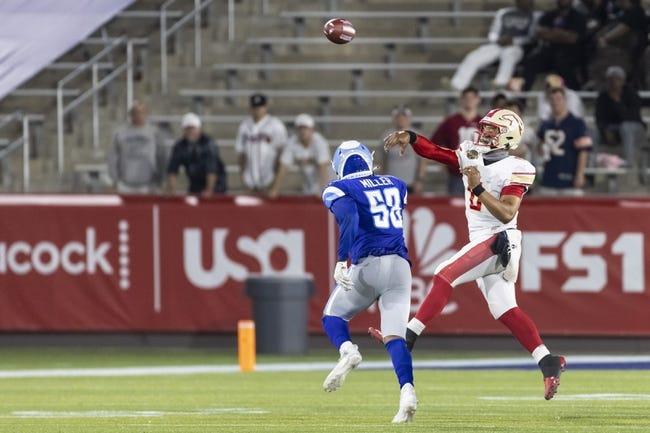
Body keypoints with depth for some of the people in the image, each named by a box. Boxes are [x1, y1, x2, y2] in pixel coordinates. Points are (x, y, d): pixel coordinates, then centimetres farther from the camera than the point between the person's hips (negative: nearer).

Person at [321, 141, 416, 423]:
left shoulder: (340, 190, 3)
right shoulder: (396, 185, 19)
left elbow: (349, 220, -17)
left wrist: (341, 261, -24)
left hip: (368, 264, -3)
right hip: (401, 265, 3)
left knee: (333, 315, 17)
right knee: (394, 335, -1)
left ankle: (347, 350, -16)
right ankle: (407, 390, -25)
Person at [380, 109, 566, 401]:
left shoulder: (515, 170, -9)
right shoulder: (471, 156, 12)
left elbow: (507, 214, -18)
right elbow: (434, 152, 8)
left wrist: (479, 188, -25)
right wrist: (410, 138, -9)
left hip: (499, 240, -8)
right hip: (481, 243, 8)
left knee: (446, 274, -20)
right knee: (505, 311, 2)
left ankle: (409, 335, -24)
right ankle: (548, 363, -1)